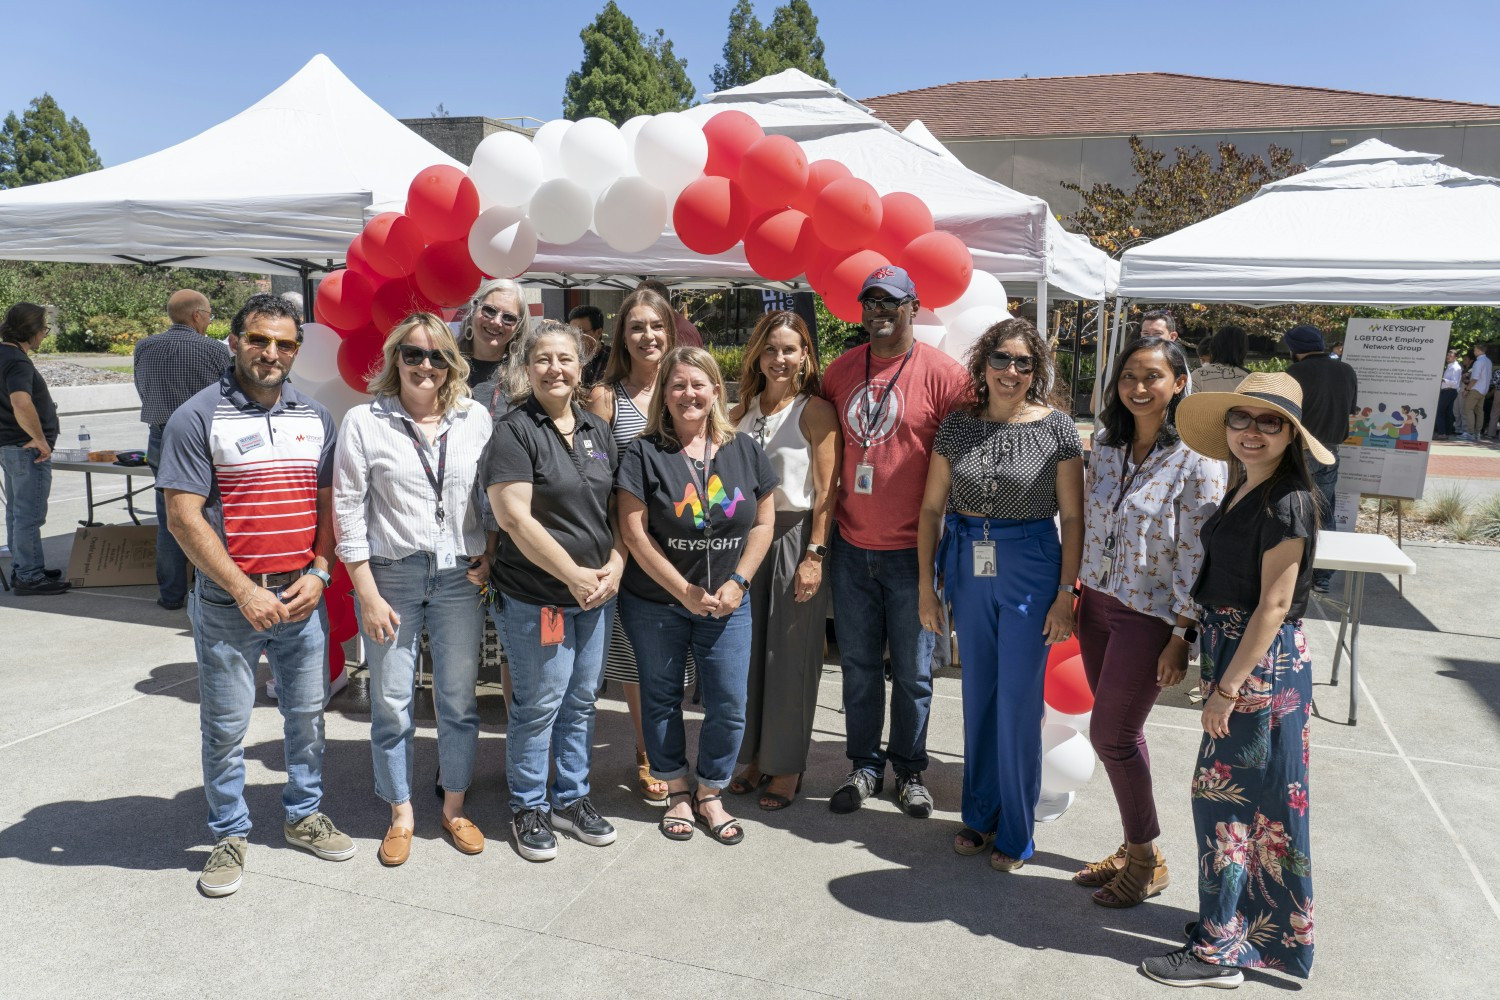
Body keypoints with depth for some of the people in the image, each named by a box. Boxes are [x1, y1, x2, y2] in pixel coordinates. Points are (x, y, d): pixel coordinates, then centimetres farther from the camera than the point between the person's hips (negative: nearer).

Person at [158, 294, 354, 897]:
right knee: (226, 725, 8)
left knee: (308, 711, 14)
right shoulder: (197, 417, -8)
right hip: (229, 604, -4)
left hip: (303, 598, 4)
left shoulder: (314, 417, 7)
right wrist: (245, 591, -16)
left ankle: (303, 814, 33)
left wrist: (318, 572, -4)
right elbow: (183, 517, -12)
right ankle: (229, 834, 26)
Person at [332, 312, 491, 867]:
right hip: (391, 576, -1)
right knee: (391, 705, 8)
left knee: (459, 700, 10)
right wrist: (368, 594, -7)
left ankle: (455, 807, 29)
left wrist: (489, 556, -2)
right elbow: (347, 509, -4)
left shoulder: (475, 418, 2)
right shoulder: (364, 421, -4)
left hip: (460, 577, 2)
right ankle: (401, 814, 28)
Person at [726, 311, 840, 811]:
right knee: (747, 649, 8)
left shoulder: (816, 411, -5)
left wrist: (815, 555, -15)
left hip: (797, 537, -5)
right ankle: (754, 756, 24)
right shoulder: (741, 412, 11)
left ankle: (786, 765, 16)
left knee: (790, 655, 2)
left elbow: (826, 492, -9)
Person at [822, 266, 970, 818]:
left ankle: (909, 770, 27)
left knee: (913, 671, 9)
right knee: (859, 665, 13)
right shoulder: (839, 370, 7)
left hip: (912, 551, -3)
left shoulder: (943, 373, -8)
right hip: (851, 549, 4)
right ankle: (864, 766, 28)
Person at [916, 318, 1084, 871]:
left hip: (1030, 569, -3)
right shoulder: (957, 424, 2)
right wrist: (926, 583, 3)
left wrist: (1066, 593, -8)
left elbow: (1073, 516, -4)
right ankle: (979, 814, 31)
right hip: (967, 569, 3)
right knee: (977, 694, 13)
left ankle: (1016, 832, 19)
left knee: (1018, 701, 2)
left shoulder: (1056, 427, -6)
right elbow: (932, 506, 5)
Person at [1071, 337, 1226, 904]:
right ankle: (1134, 846, 30)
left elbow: (1197, 556, -14)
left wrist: (1182, 636, -15)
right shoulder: (1105, 442, 4)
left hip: (1151, 615, -6)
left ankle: (1147, 860, 20)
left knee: (1111, 735, -1)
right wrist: (1074, 595, 12)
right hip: (1098, 602, 6)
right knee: (1121, 733, 14)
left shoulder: (1196, 460, -14)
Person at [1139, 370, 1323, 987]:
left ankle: (1220, 951, 13)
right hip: (1235, 655, 9)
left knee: (1225, 798, -1)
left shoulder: (1286, 502, -18)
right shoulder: (1245, 490, 9)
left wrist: (1228, 688, -19)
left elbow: (1274, 606, -20)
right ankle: (1248, 922, 35)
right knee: (1251, 800, 19)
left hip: (1262, 666, -9)